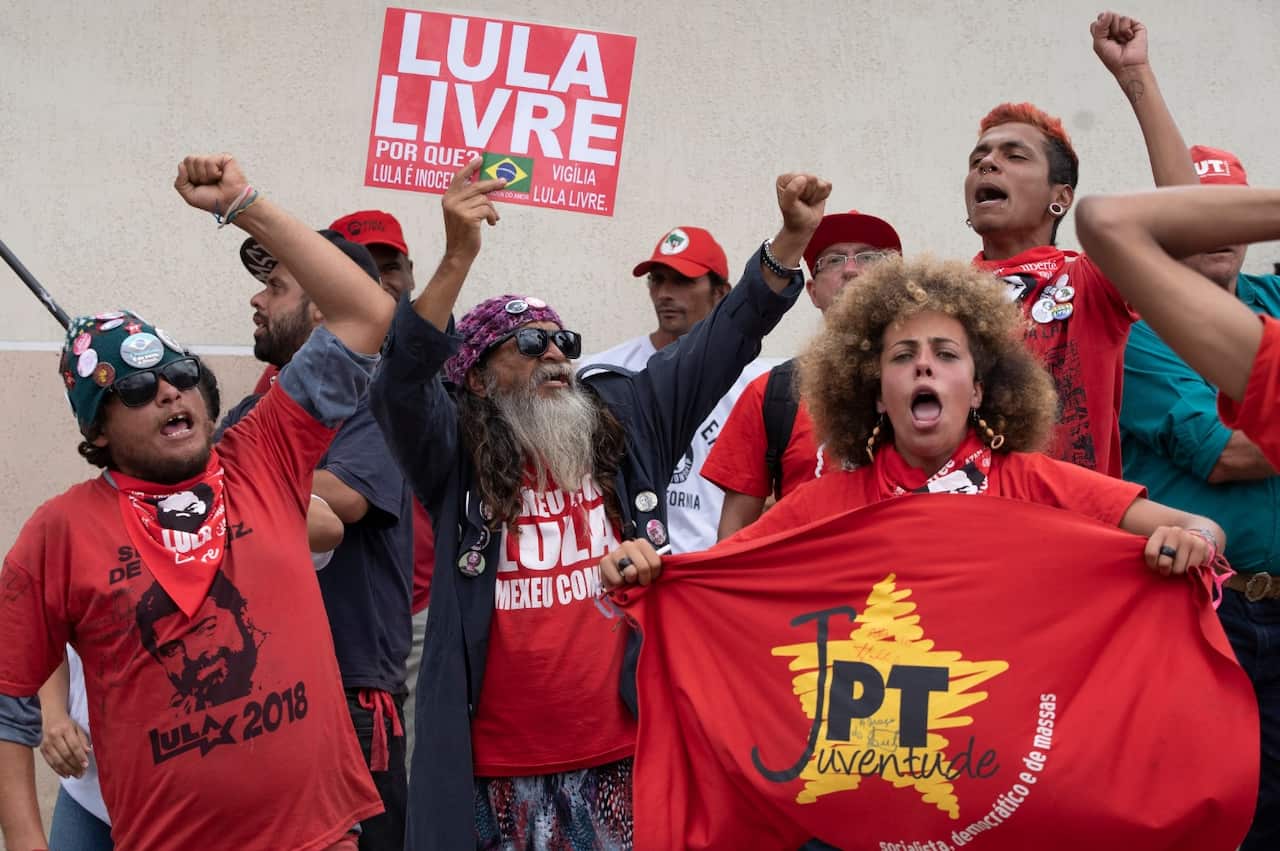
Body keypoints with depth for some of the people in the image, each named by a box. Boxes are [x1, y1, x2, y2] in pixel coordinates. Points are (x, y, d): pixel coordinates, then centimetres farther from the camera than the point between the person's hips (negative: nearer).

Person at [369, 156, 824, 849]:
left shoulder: (627, 418, 10)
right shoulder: (453, 450, -1)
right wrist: (458, 259, -30)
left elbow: (723, 339, 10)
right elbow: (400, 386, -18)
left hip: (621, 752, 2)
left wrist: (792, 238, -1)